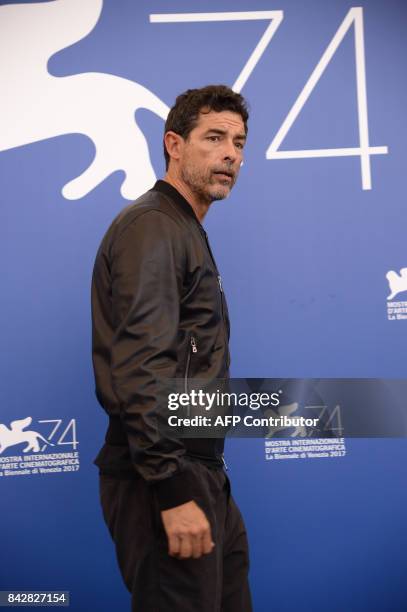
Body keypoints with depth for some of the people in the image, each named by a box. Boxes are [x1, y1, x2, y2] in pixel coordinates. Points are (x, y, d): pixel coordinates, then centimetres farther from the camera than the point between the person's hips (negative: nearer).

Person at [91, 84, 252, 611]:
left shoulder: (184, 231, 19)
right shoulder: (152, 226, -13)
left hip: (199, 470, 10)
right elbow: (141, 368, -23)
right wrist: (174, 490, -26)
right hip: (162, 476, -10)